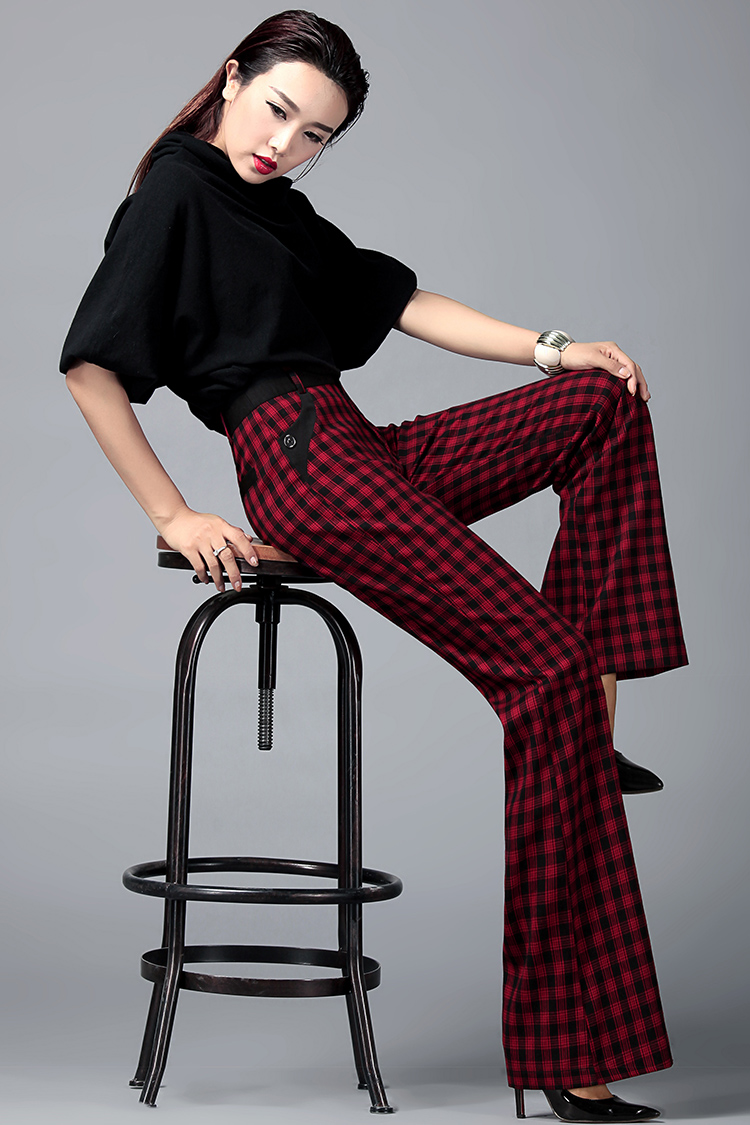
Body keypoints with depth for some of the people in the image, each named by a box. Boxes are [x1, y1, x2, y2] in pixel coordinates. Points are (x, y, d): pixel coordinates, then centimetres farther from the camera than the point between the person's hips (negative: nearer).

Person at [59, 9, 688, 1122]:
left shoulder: (283, 211, 25)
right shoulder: (177, 192, -1)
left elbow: (401, 299, 20)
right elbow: (90, 366, -9)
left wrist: (547, 348, 8)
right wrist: (173, 514, -11)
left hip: (374, 456, 9)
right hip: (301, 461, -9)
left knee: (604, 399, 5)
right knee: (547, 667, -18)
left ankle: (589, 725, -5)